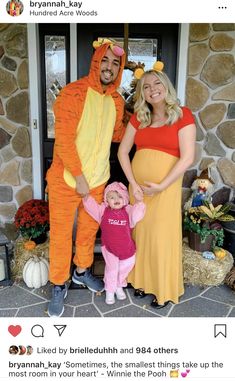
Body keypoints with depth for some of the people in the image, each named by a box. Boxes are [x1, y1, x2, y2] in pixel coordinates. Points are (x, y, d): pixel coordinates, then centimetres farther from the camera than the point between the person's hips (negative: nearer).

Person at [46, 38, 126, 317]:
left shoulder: (117, 101, 5)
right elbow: (63, 138, -17)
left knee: (89, 229, 19)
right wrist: (78, 176, -18)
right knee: (61, 234, 7)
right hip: (66, 179, -5)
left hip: (98, 179, 5)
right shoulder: (73, 93, -14)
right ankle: (59, 286, 26)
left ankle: (82, 271, 42)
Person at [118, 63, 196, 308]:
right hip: (138, 185, 4)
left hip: (165, 186, -4)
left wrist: (161, 186, -15)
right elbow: (123, 151, 5)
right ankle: (143, 280, 33)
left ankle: (163, 289, 23)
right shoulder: (138, 117, 8)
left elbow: (187, 158, -12)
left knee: (162, 236, 3)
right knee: (140, 233, 13)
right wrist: (133, 184, -7)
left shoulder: (183, 115, -5)